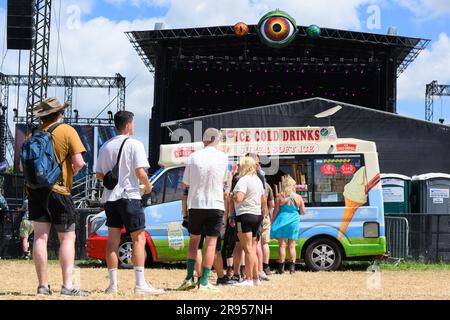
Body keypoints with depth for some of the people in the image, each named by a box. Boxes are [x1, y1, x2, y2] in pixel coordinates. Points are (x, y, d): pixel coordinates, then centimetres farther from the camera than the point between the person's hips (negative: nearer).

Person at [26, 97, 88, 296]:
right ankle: (67, 285, -6)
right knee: (67, 238, 2)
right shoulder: (67, 131, -5)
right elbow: (79, 162, -13)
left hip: (35, 190, 4)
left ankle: (43, 285, 5)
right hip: (58, 190, -4)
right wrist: (72, 173, 5)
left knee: (40, 237, 6)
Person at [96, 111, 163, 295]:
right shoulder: (134, 144, -8)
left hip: (110, 197, 6)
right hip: (129, 197, -6)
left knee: (113, 240, 7)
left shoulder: (106, 146, 11)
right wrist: (148, 186, 2)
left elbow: (99, 174, 12)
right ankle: (140, 284, -9)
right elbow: (140, 172, -15)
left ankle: (113, 284, 6)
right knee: (139, 239, -3)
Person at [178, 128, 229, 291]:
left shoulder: (193, 157, -2)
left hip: (195, 204, 1)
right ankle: (204, 281, 0)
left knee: (194, 240, 15)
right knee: (211, 243, 3)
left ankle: (189, 278, 7)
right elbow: (224, 181, 9)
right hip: (216, 204, -1)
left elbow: (186, 183, 5)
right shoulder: (223, 158, -3)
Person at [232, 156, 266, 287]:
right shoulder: (258, 180, 14)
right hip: (257, 216, 9)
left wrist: (230, 196, -6)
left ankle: (249, 279, -8)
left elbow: (239, 198, -24)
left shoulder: (243, 180, -14)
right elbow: (263, 200, 21)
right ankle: (256, 278, 17)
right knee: (252, 248, 15)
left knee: (248, 249, -8)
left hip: (245, 215, -9)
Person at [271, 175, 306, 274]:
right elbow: (303, 212, 6)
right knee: (292, 246, 8)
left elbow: (276, 211, -3)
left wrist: (273, 222, 8)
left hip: (282, 221, -2)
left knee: (282, 245, 2)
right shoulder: (298, 197, -1)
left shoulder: (280, 197, -6)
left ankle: (281, 267, 1)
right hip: (294, 222, 2)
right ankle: (292, 267, 6)